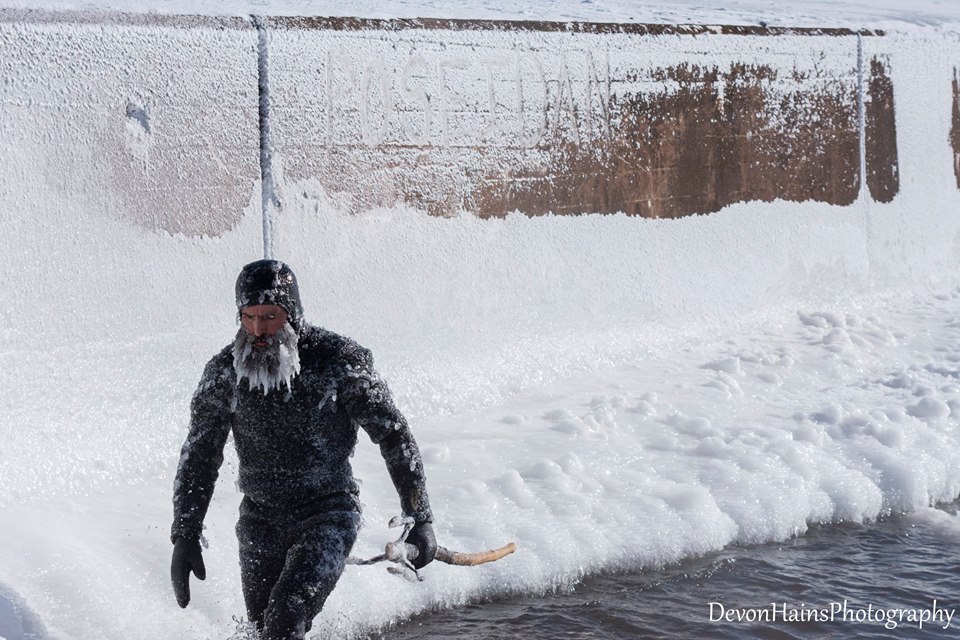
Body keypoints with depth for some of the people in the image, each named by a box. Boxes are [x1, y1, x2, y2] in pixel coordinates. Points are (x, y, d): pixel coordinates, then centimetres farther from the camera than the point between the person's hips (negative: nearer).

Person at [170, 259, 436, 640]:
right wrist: (185, 536, -4)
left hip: (328, 514, -4)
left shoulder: (338, 360, -14)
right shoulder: (224, 371, -5)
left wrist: (420, 520, -11)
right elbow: (199, 457, 3)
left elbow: (395, 437, -8)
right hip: (259, 519, 4)